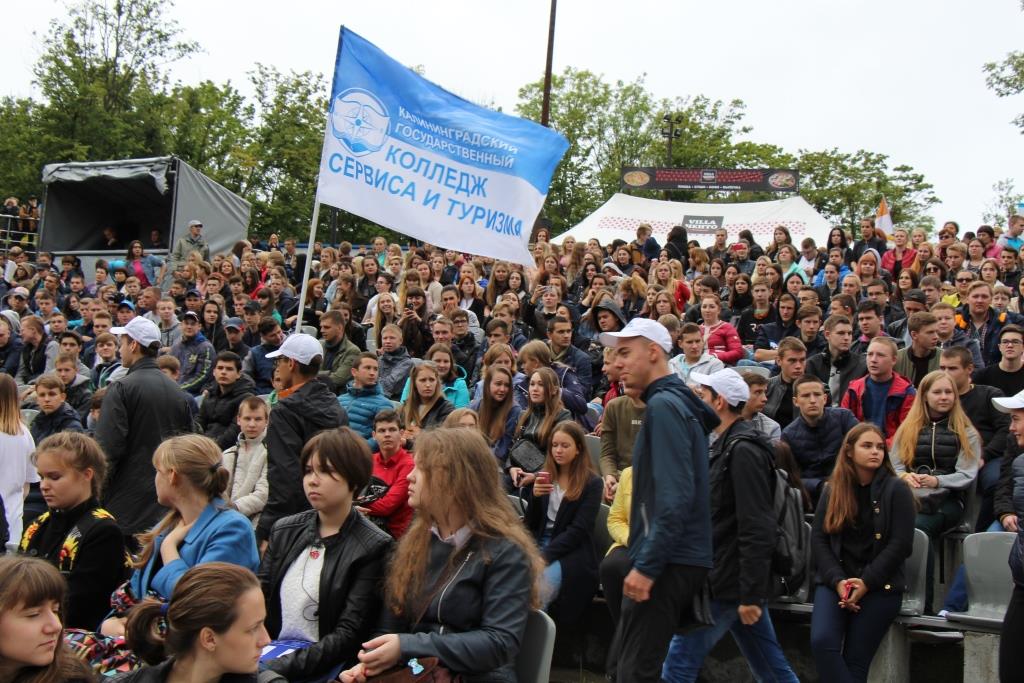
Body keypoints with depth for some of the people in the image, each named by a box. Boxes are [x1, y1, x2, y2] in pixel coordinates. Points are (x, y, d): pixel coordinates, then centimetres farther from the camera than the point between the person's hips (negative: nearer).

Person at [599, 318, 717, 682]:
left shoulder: (664, 405, -14)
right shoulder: (678, 401, 17)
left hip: (667, 562, -10)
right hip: (674, 559, 10)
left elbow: (675, 495, -23)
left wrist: (647, 565, -23)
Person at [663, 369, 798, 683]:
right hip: (726, 576, 10)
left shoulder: (743, 451, -16)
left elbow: (756, 529, -22)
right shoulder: (728, 445, 15)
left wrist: (750, 594, -22)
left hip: (730, 582, -10)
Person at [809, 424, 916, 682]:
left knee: (856, 658, -8)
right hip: (835, 581, 3)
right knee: (822, 642, -20)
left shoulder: (896, 489, 1)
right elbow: (818, 538, 5)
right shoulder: (832, 490, 12)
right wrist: (838, 581, -10)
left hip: (880, 586, -2)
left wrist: (865, 583, -13)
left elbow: (901, 544, -6)